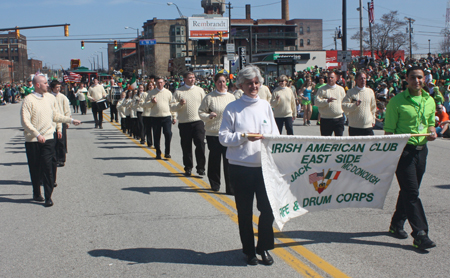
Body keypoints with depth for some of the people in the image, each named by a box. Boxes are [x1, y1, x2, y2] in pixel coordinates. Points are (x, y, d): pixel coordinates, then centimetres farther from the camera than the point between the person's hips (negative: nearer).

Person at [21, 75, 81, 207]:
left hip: (48, 138, 3)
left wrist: (71, 120, 22)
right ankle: (36, 193, 24)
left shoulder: (50, 98, 9)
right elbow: (25, 121, -14)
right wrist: (37, 134, -23)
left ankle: (48, 196, -1)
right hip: (32, 140, -2)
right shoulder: (29, 100, -8)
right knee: (35, 168, 7)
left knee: (47, 167, -5)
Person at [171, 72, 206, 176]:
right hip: (184, 123, 0)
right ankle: (188, 167, 18)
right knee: (186, 146, 5)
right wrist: (180, 104, -17)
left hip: (198, 121, 1)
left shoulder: (200, 90, 10)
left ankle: (201, 167, 0)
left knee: (200, 144, -9)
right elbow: (172, 107, 1)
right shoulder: (179, 92, 3)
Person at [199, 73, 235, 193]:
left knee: (228, 160, -5)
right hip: (213, 134, -1)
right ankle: (214, 184, 27)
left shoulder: (231, 97, 8)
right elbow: (201, 112, 1)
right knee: (214, 158, 8)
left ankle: (230, 188, -3)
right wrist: (208, 116, -17)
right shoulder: (209, 97, -1)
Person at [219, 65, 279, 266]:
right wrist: (244, 136, -16)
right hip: (241, 167, -2)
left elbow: (275, 134, 11)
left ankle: (264, 247, 21)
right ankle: (249, 250, 24)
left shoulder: (265, 106, 9)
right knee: (245, 212, 8)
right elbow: (223, 137, -4)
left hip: (264, 166, 3)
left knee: (268, 208, 0)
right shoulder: (232, 108, -2)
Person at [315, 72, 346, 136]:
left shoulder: (341, 89, 12)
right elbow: (317, 102, -8)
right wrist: (327, 101, -21)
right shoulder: (322, 89, 1)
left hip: (339, 119, 3)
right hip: (326, 119, -3)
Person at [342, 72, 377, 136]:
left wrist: (373, 120, 16)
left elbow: (373, 107, 19)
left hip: (368, 126, 2)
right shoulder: (351, 92, 0)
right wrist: (355, 105, -22)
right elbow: (344, 106, -8)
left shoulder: (370, 91, 11)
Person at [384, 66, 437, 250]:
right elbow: (389, 129, -6)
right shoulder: (397, 101, -7)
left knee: (409, 191, 15)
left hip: (421, 150, 6)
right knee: (411, 192, -9)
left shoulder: (430, 101, 10)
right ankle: (420, 234, -9)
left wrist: (432, 132, 0)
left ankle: (396, 224, 31)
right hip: (403, 150, -6)